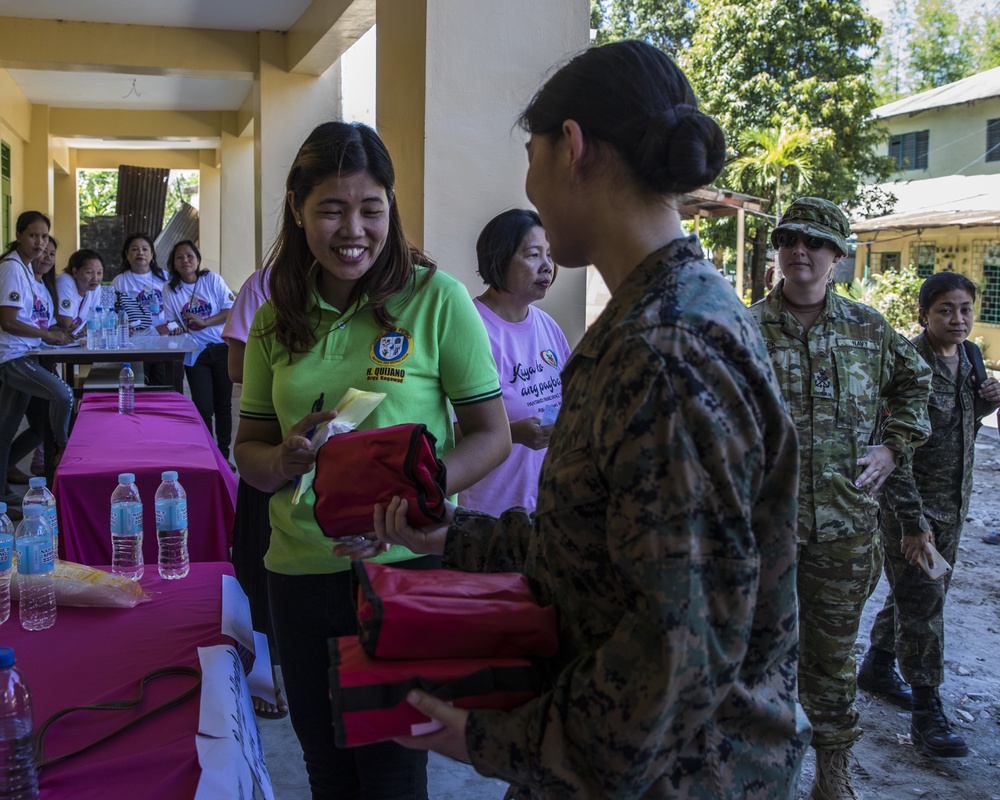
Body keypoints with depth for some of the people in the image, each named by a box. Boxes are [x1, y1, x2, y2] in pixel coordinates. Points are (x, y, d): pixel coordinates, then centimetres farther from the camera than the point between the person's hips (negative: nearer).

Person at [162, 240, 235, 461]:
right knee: (203, 407, -5)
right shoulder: (170, 289, 2)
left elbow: (231, 310, -7)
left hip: (222, 349, 0)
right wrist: (175, 328, -17)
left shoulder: (212, 279, -2)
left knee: (223, 405, 7)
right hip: (195, 354, 0)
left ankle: (223, 454, 19)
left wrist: (205, 322, -19)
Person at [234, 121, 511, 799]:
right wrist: (283, 460, -13)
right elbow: (248, 449, 10)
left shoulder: (436, 298, -9)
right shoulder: (276, 317, 4)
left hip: (404, 568, -4)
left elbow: (492, 435, -6)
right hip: (299, 572, 4)